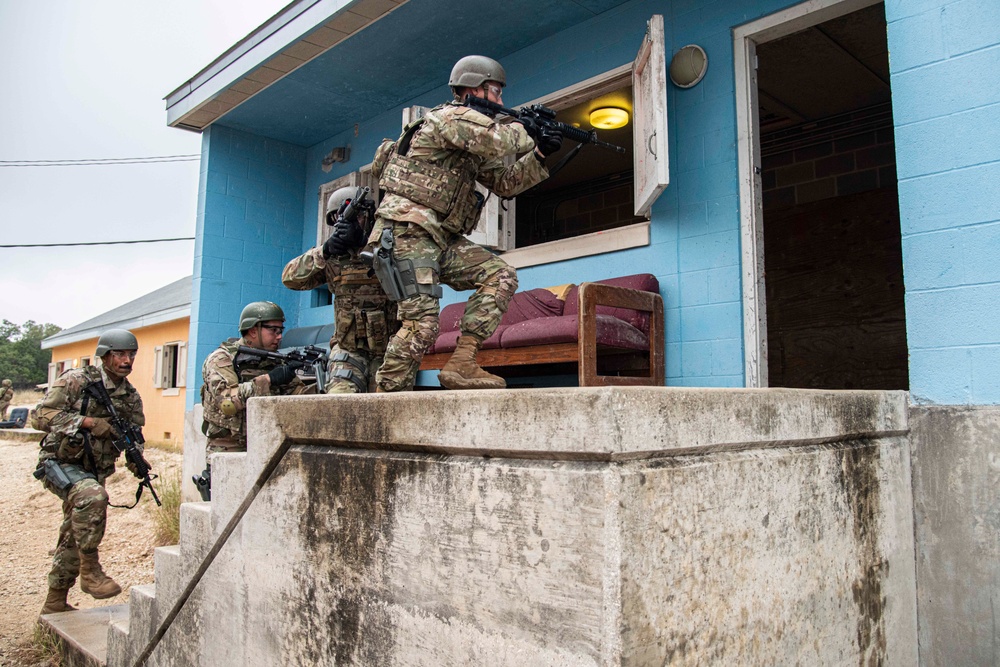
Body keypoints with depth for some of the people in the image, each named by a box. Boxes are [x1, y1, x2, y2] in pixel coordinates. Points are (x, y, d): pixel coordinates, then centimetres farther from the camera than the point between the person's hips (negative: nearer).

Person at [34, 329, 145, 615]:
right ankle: (90, 570, -22)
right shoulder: (76, 380, -10)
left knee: (74, 537, 13)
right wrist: (88, 422, -25)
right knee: (92, 496, -35)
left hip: (93, 471, 7)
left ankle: (55, 602, 28)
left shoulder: (131, 397, 6)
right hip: (60, 463, -6)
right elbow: (43, 415, -16)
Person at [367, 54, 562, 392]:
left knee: (500, 275, -4)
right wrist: (527, 132, -4)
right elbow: (498, 141, -24)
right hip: (408, 233, -9)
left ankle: (462, 363, -10)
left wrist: (539, 155, 11)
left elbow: (505, 183, 22)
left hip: (440, 239, 9)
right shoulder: (452, 116, -6)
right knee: (422, 321, -16)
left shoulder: (475, 150, 22)